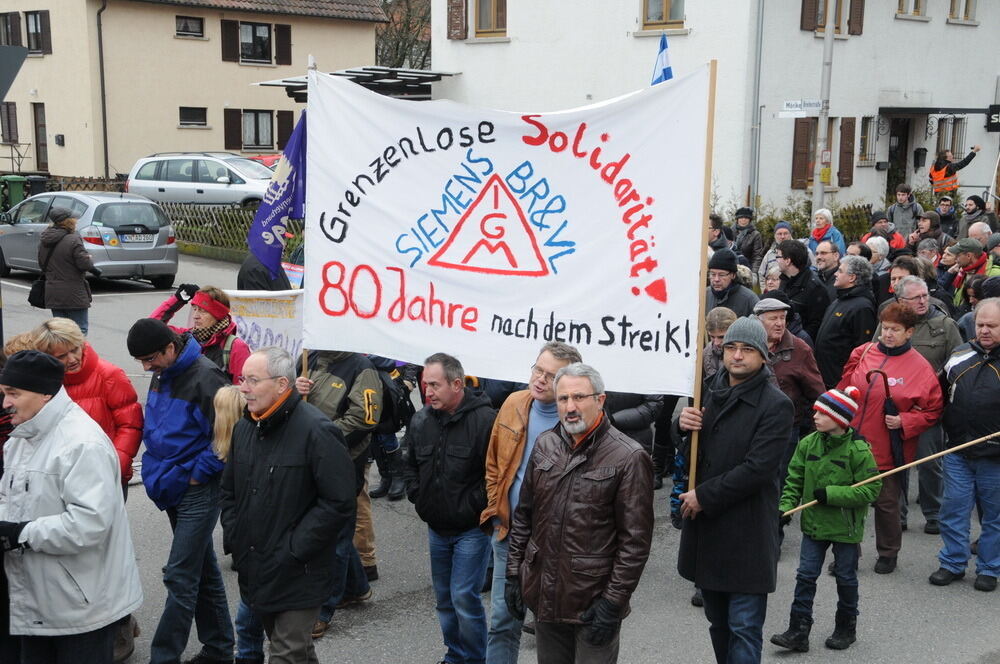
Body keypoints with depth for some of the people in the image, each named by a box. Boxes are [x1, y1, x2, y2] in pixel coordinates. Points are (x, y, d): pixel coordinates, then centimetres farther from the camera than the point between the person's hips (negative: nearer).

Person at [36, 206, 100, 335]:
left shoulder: (44, 240, 8)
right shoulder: (73, 240, -17)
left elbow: (42, 264, 16)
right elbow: (85, 263, -19)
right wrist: (90, 258, 4)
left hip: (52, 294, 7)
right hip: (73, 294, -7)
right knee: (80, 330, 1)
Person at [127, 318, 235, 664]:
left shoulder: (204, 377, -20)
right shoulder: (162, 374, 7)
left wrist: (197, 473, -16)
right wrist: (158, 470, 11)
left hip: (197, 492, -9)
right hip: (174, 489, 9)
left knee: (181, 577, -4)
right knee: (204, 570, 17)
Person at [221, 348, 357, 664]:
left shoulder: (316, 431, -18)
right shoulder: (244, 428, 7)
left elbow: (338, 502, -21)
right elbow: (229, 490, 19)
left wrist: (293, 550, -20)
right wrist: (233, 537, 6)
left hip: (298, 575, -7)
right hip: (255, 570, 7)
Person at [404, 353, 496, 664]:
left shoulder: (485, 420, -19)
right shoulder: (420, 420, 2)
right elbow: (410, 465, 18)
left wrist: (472, 507, -17)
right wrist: (418, 497, 6)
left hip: (472, 529, -7)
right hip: (436, 527, 7)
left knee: (464, 597, -7)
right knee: (445, 598, 17)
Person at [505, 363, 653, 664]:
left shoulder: (628, 457, -12)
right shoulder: (545, 445, 5)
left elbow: (635, 539, -12)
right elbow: (524, 515, 13)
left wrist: (613, 602, -13)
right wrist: (514, 573, 10)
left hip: (593, 604, -5)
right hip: (543, 594, 5)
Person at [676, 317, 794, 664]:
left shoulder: (776, 406, -12)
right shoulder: (711, 392, 9)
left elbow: (757, 469, -20)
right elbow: (689, 450, 20)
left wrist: (704, 496, -15)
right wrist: (683, 424, -4)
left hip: (746, 534, -7)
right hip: (705, 525, 7)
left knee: (744, 627, -2)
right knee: (718, 622, 19)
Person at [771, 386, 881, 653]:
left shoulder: (858, 449, -17)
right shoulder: (808, 443, -4)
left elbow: (870, 489, -17)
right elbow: (794, 479, 5)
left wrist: (831, 494, -22)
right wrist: (786, 506, -9)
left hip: (846, 527, -4)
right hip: (814, 523, 4)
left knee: (845, 578, 13)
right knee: (805, 576, 3)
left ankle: (846, 628, 31)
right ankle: (798, 631, 8)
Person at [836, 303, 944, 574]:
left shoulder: (920, 367, -7)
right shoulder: (863, 354, 1)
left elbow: (932, 410, -1)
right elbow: (843, 391, 9)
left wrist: (904, 422, -15)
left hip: (887, 450, -3)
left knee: (887, 503, 12)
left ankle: (888, 553, 32)